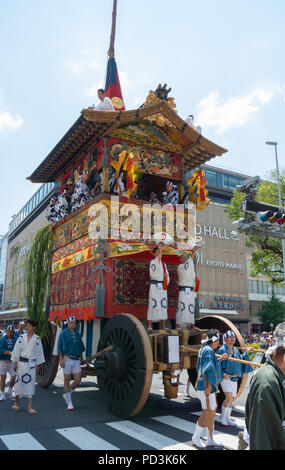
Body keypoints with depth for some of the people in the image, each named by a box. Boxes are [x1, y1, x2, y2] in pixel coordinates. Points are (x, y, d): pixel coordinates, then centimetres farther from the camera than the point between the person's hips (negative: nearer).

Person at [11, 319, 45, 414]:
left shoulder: (37, 338, 0)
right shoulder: (21, 337, 1)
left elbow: (39, 352, 5)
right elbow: (16, 350, 3)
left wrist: (37, 365, 4)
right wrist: (15, 363, 0)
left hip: (32, 364, 0)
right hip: (21, 363, 0)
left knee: (31, 384, -3)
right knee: (19, 382, 5)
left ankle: (30, 407, 2)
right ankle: (16, 403, 26)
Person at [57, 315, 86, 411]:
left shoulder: (77, 333, 11)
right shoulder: (63, 333, -4)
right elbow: (60, 347, -7)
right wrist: (61, 359, -14)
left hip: (76, 360, 5)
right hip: (67, 359, -5)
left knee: (78, 380, -1)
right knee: (67, 381, 3)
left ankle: (66, 394, 24)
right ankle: (69, 403, 14)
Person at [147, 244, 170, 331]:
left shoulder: (164, 264, 18)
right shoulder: (153, 262, -2)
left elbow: (167, 274, 18)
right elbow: (152, 274, -15)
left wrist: (166, 283, 2)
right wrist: (162, 275, -16)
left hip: (163, 287, 6)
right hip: (155, 286, -6)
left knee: (163, 305, 6)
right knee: (153, 304, -9)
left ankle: (164, 326, 11)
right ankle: (149, 326, -5)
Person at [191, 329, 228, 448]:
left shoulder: (204, 349, 14)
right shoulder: (208, 350, -17)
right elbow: (208, 369, -23)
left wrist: (220, 359, 27)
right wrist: (208, 386, -25)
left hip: (209, 386, 10)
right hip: (206, 386, -10)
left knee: (212, 411, 14)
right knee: (207, 412, -2)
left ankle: (210, 440, 22)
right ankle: (196, 437, 11)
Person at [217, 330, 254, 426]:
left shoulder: (236, 350, 12)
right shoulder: (221, 350, -8)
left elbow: (241, 360, 20)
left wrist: (247, 352, 13)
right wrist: (223, 374, -20)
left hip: (235, 378, 7)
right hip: (225, 378, -7)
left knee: (231, 399, 10)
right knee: (229, 397, -15)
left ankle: (228, 418, 22)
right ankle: (222, 417, 4)